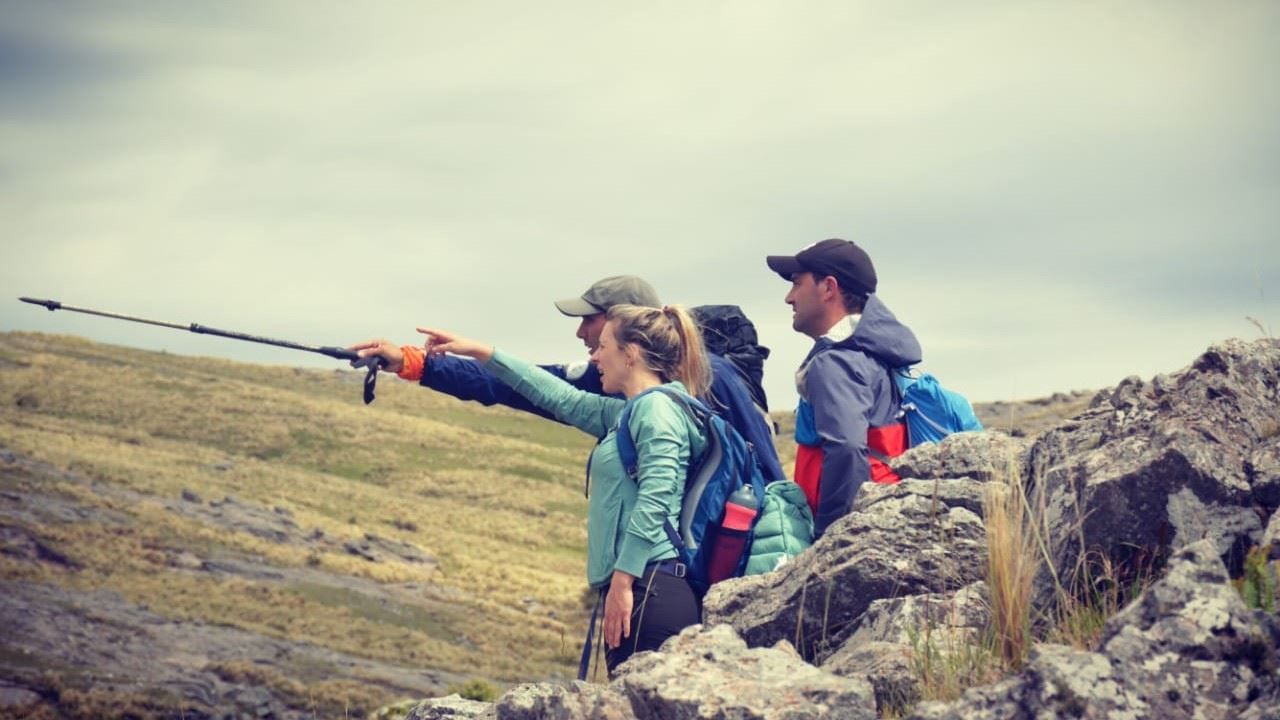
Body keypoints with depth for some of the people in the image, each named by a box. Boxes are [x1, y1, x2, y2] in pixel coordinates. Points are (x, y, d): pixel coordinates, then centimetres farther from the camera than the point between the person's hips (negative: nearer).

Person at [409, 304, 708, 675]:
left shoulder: (656, 408, -6)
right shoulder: (627, 412, 23)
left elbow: (654, 498, -17)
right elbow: (563, 398, 31)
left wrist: (622, 580, -20)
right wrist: (479, 352, 34)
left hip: (649, 589, -9)